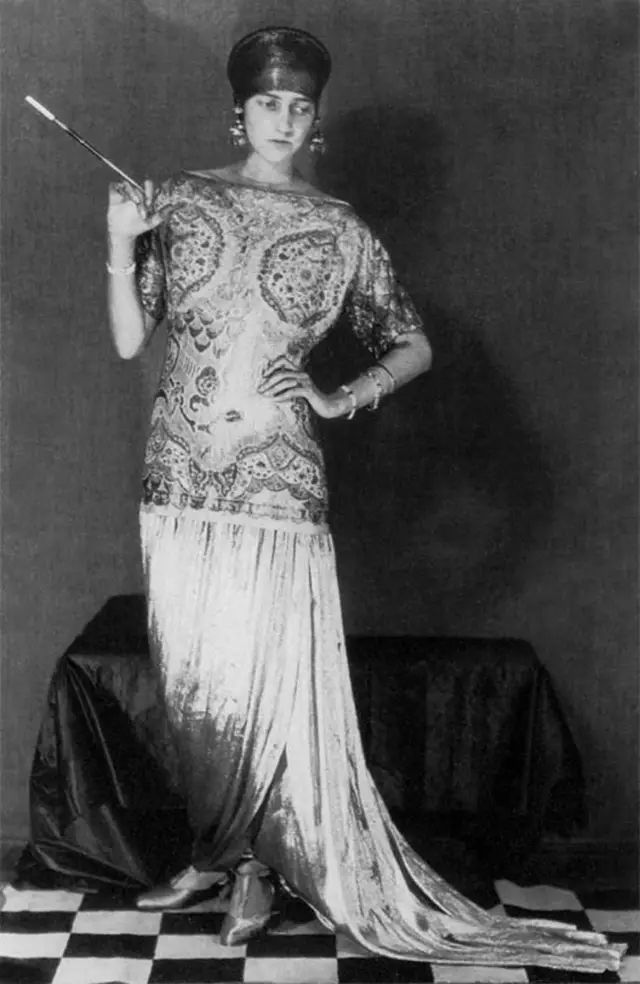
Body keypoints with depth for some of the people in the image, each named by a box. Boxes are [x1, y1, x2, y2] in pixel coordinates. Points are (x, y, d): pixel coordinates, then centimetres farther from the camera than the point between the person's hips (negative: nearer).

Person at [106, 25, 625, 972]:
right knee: (192, 677, 10)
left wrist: (339, 399, -4)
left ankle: (256, 862, 20)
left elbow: (413, 346, 10)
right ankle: (213, 849, 29)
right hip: (179, 481, 3)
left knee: (264, 680, 0)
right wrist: (121, 247, -9)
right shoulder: (179, 200, 7)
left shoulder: (339, 230, 3)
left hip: (275, 485, -2)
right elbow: (130, 340, 4)